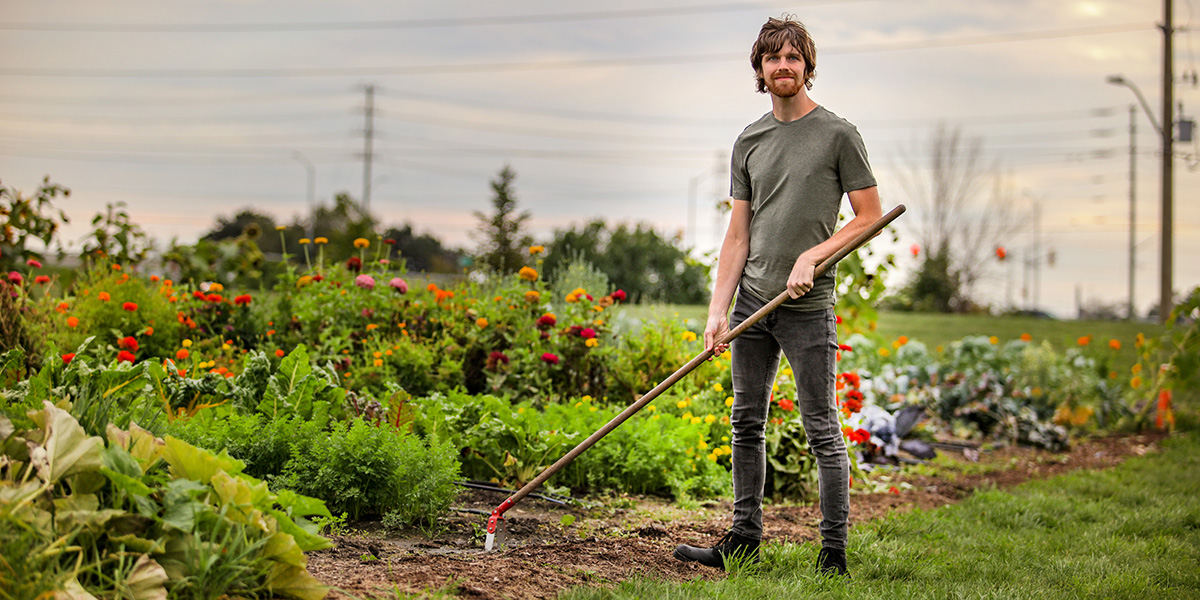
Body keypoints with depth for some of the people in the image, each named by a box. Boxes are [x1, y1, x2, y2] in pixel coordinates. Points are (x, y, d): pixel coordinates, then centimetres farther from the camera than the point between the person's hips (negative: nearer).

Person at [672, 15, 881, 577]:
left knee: (823, 432, -2)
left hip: (807, 305, -5)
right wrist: (717, 310, 1)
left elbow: (870, 215, -2)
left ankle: (833, 555, 4)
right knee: (747, 423, 11)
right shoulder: (749, 141, 11)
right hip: (752, 299, 6)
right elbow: (738, 235, 10)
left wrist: (813, 256, -14)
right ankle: (744, 539, 22)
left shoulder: (838, 134, -3)